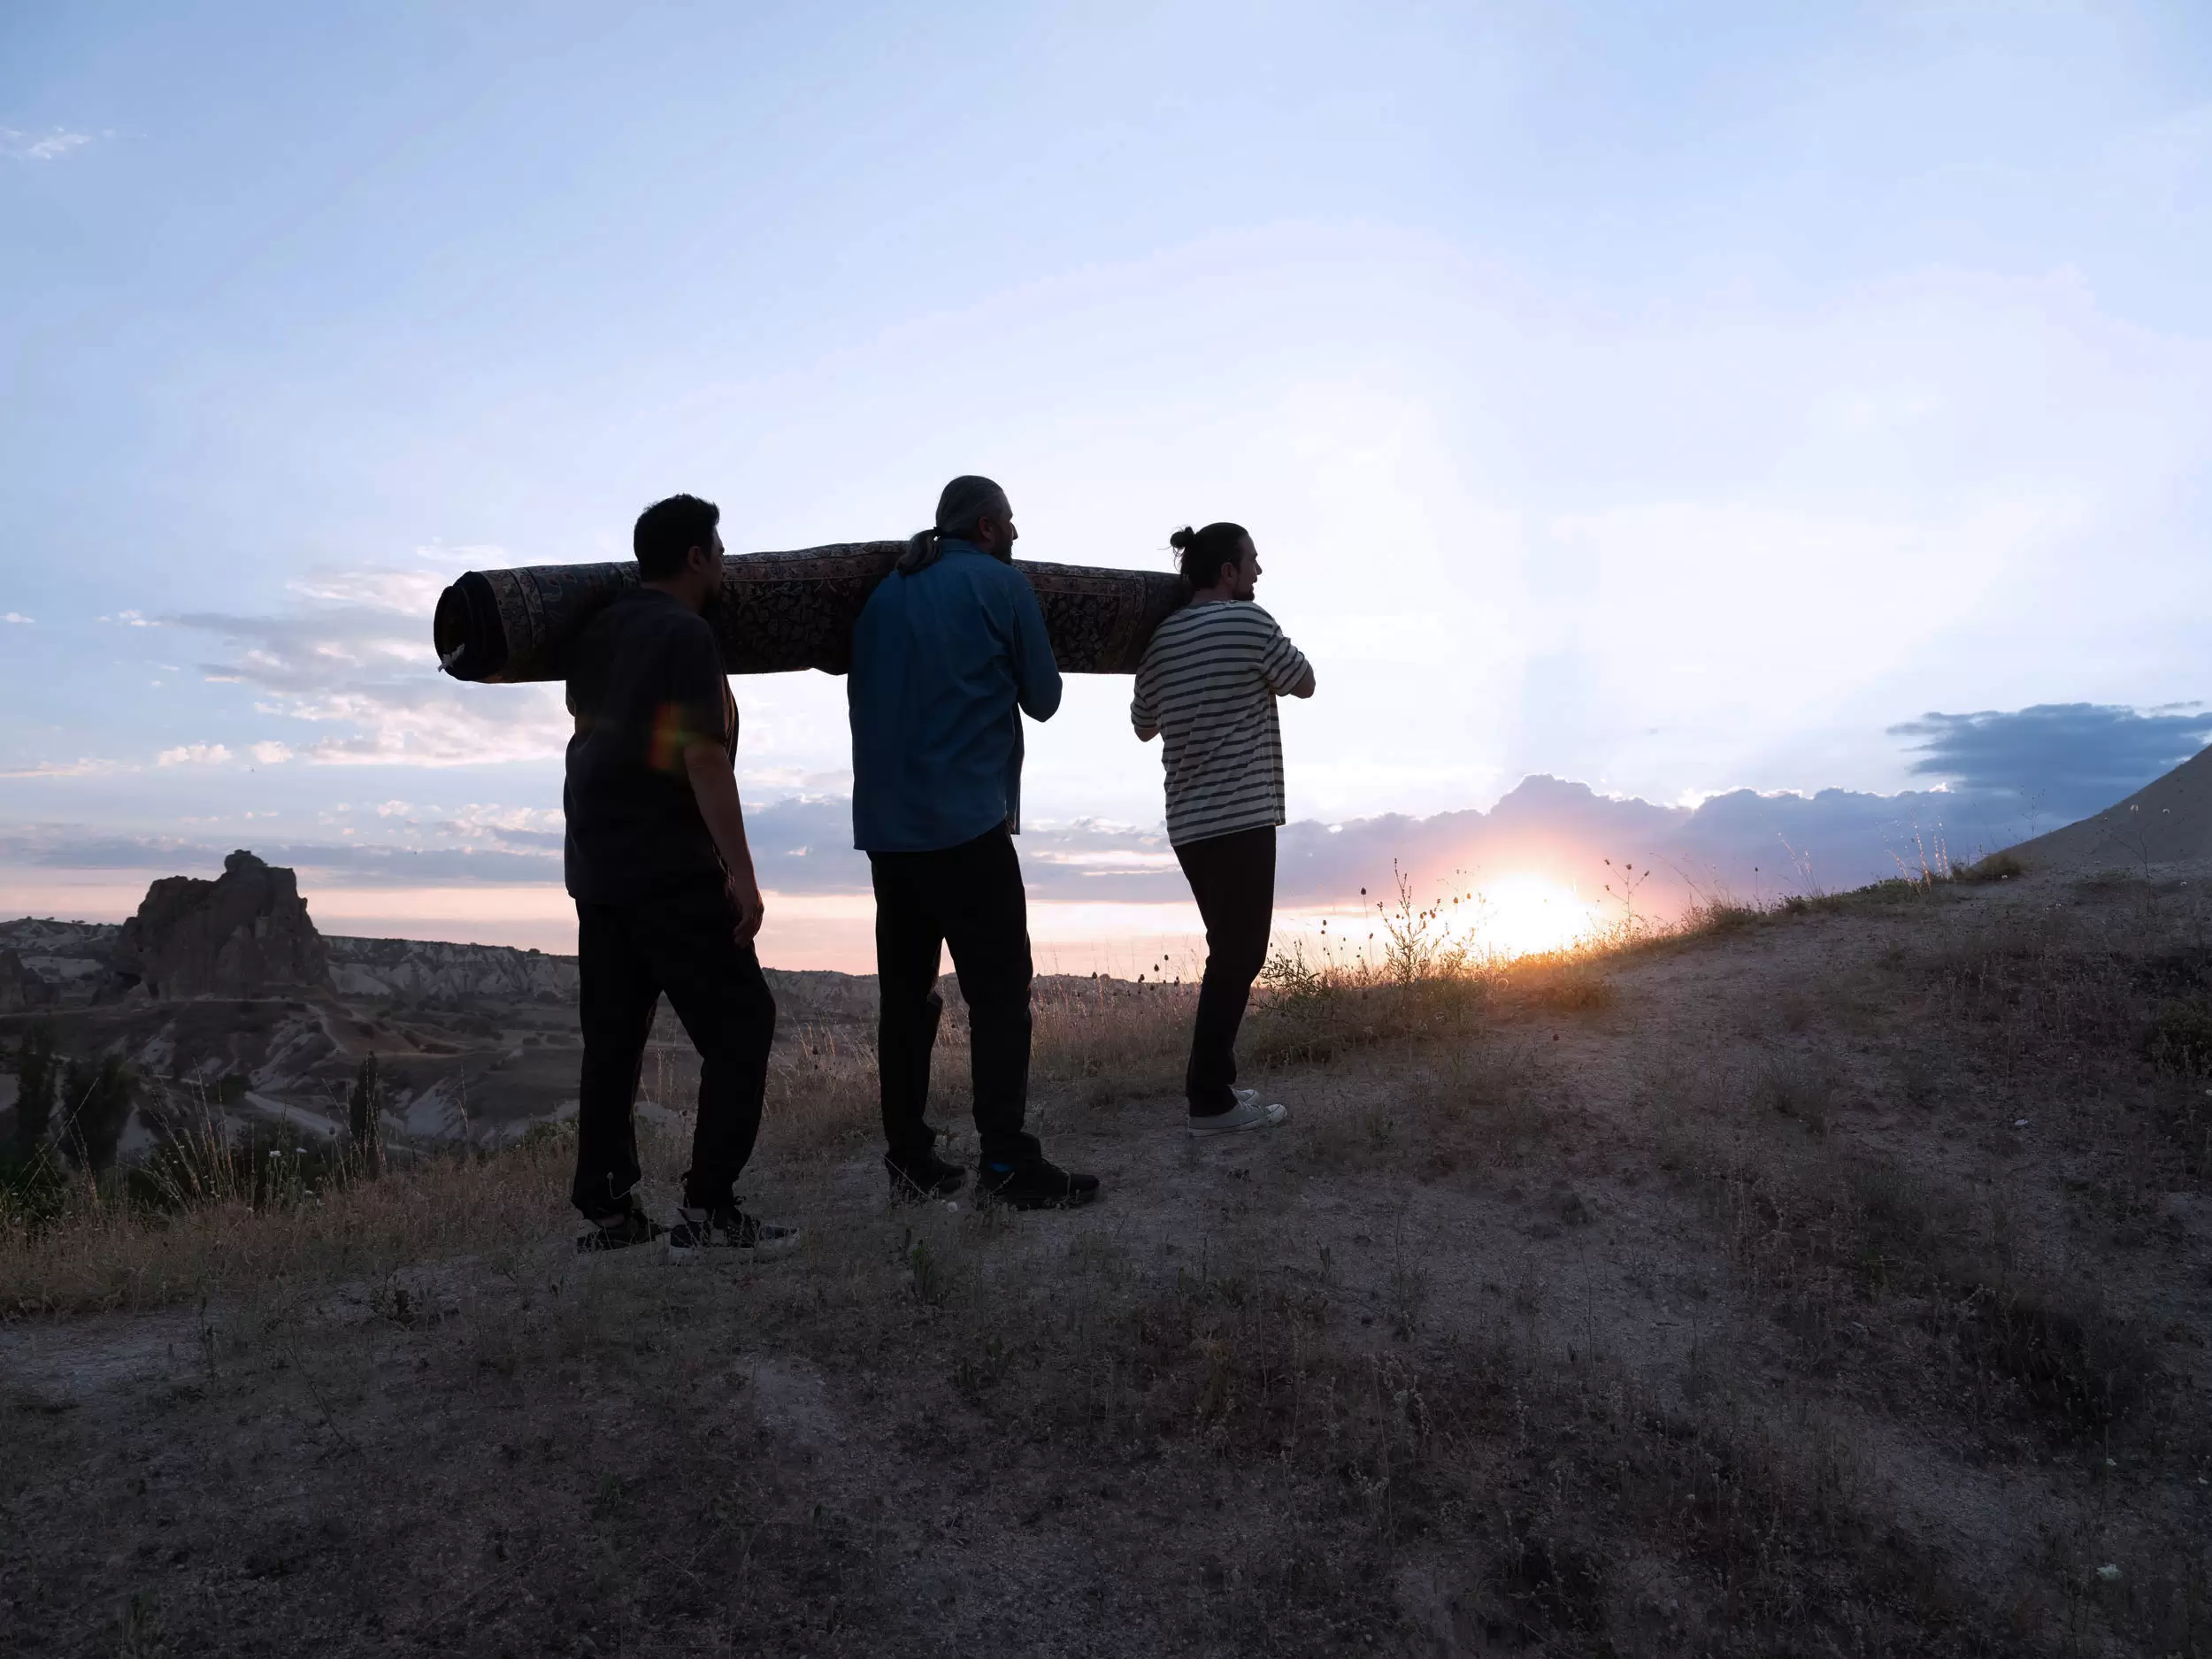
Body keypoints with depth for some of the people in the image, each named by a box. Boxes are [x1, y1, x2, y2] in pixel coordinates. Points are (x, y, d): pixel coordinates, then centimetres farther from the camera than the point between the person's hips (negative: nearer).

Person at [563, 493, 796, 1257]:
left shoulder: (597, 633, 14)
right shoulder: (686, 634, -10)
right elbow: (704, 758, -18)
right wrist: (741, 873, -18)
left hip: (596, 869, 9)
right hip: (669, 872, -8)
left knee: (612, 1039, 11)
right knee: (740, 1025, -3)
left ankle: (606, 1210, 15)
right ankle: (709, 1209, -5)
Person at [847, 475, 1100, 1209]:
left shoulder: (884, 593, 17)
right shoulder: (1001, 583, 0)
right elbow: (1043, 697, 4)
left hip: (886, 824, 6)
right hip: (966, 823, -6)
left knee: (906, 993, 10)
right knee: (999, 992, -4)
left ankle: (910, 1159, 11)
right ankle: (1006, 1162, -7)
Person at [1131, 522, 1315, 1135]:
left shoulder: (1160, 639, 10)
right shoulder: (1250, 622, -8)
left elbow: (1143, 726, 20)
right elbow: (1304, 684, 7)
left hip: (1189, 821, 7)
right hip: (1241, 817, -7)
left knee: (1230, 950, 17)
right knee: (1239, 955, -3)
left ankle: (1214, 1080, 21)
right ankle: (1210, 1100, -2)